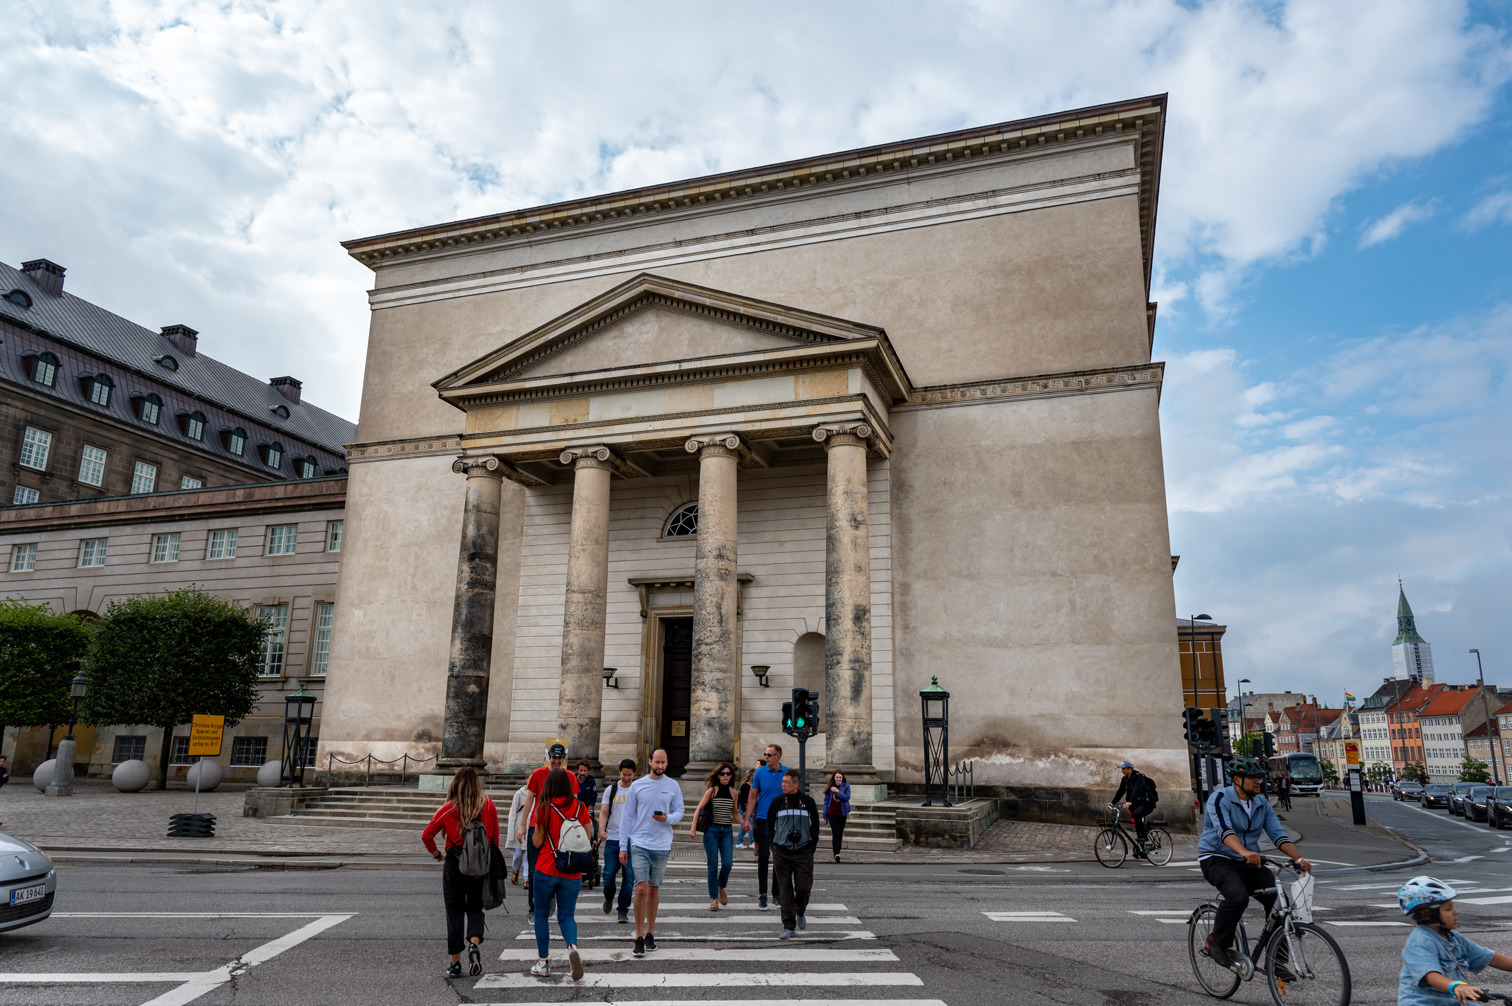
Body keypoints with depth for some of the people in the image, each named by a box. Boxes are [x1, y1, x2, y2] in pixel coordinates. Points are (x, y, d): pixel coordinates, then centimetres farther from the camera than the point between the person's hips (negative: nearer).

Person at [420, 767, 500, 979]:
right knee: (475, 908, 16)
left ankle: (455, 963, 12)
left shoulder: (449, 808, -4)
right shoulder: (488, 805, -2)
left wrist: (437, 855, 10)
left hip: (454, 864, -1)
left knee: (455, 912, 10)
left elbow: (426, 835, -4)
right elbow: (495, 836, 3)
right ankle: (474, 945, -8)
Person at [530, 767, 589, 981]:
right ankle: (573, 947, -18)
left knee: (541, 915, 15)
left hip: (546, 869, -2)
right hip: (572, 873, 2)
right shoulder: (580, 807, -1)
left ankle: (543, 963, 17)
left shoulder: (544, 808, -8)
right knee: (566, 916, 10)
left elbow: (537, 843, -5)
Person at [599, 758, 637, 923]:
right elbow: (604, 812, 4)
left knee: (629, 877, -4)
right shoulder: (611, 789, 6)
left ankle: (623, 911, 9)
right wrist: (601, 829, -14)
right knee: (609, 873, -2)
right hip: (612, 839, 1)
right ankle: (608, 898, 29)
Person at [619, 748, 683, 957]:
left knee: (654, 890, 10)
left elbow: (679, 812, 8)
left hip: (662, 845, 2)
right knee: (642, 888, -12)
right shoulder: (637, 785, 1)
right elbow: (627, 817, 5)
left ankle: (650, 934, 23)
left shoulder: (673, 786, 4)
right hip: (639, 844, -2)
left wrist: (667, 818, -15)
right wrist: (622, 846, 2)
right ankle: (639, 938, -4)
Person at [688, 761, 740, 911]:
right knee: (713, 865, -3)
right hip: (712, 830, -2)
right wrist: (693, 828, -11)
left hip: (727, 831, 3)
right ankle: (714, 898, 7)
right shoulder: (712, 790, -1)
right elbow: (699, 809, -3)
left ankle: (721, 887, 18)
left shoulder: (733, 792, 9)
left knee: (727, 863, -11)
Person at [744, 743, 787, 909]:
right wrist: (747, 818, -4)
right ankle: (762, 895, 3)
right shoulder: (760, 772, -2)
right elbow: (753, 797, 2)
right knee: (763, 856, -4)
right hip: (763, 819, -1)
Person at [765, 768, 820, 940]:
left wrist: (812, 846, 2)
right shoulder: (777, 802, 3)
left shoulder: (808, 801, 2)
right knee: (785, 888, 0)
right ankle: (789, 926, 9)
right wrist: (773, 846, 3)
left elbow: (815, 825, 9)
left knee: (804, 886, -3)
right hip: (782, 852, 1)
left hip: (804, 851, 0)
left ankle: (800, 912, 29)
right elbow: (769, 825, 11)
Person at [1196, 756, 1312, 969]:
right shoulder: (1220, 799, -14)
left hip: (1249, 863, 6)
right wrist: (1244, 852, -48)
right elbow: (1224, 830, -31)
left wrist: (1298, 859, -18)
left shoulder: (1262, 804, 8)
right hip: (1217, 860, -6)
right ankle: (1217, 944, -11)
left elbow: (1278, 834, -1)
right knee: (1238, 897, -33)